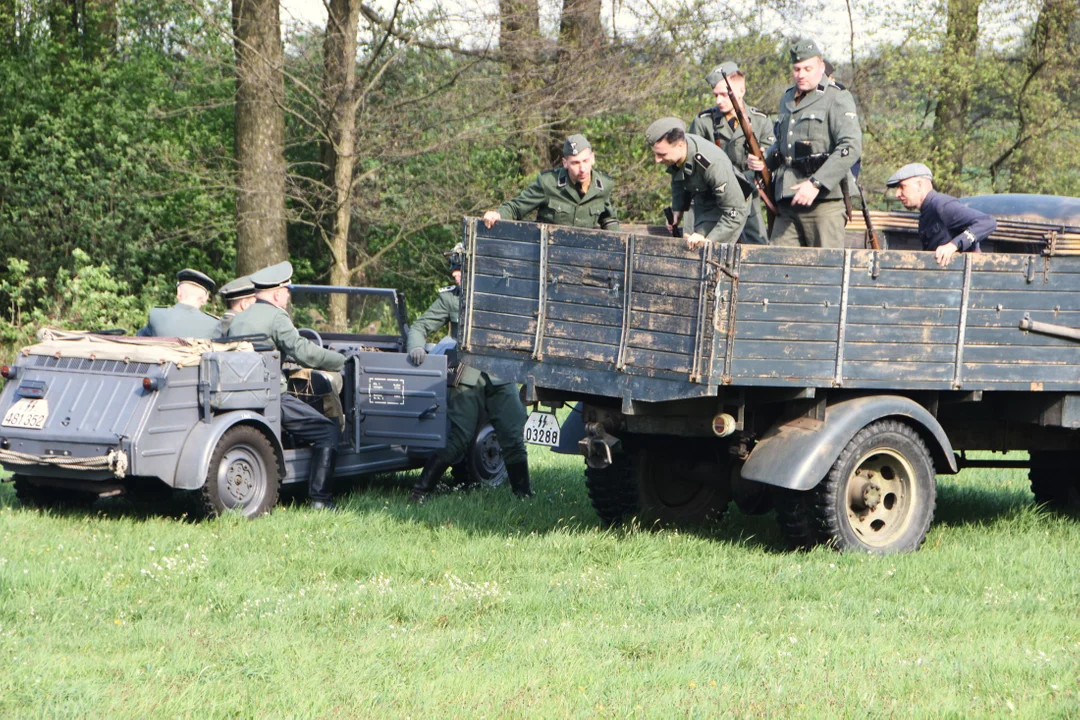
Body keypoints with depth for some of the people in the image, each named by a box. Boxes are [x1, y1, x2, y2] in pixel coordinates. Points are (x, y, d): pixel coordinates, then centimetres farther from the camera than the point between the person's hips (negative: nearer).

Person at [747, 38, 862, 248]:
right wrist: (764, 161, 10)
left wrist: (816, 183, -21)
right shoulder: (787, 100, 21)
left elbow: (851, 147, -15)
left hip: (823, 201, -7)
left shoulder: (837, 99, -3)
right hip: (786, 203, 7)